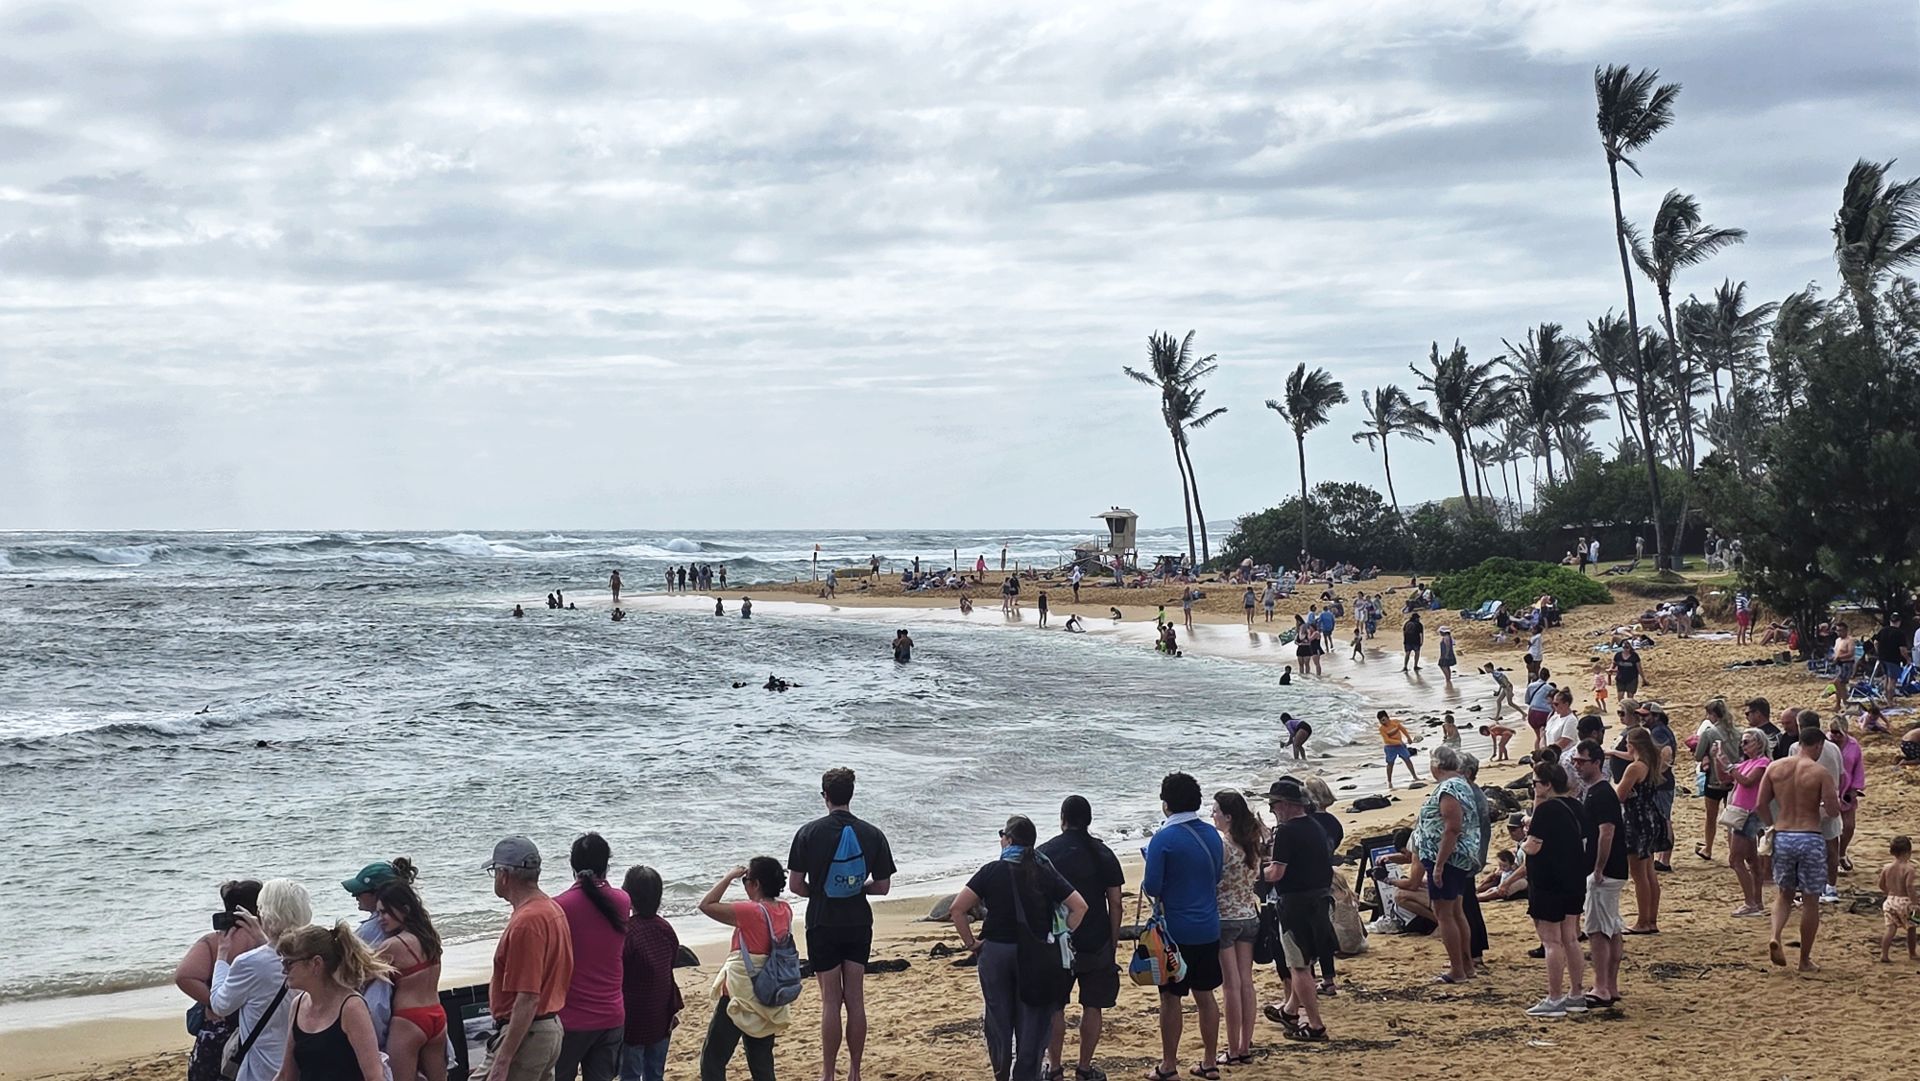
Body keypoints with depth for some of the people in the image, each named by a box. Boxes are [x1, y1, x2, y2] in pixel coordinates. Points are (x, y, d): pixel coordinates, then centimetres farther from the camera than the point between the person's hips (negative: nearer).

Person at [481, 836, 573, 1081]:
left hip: (524, 1034, -10)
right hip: (552, 1030, 10)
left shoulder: (526, 923, -21)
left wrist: (502, 1061, -25)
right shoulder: (553, 909, 11)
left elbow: (528, 999, -25)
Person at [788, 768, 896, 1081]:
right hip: (859, 925, 2)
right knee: (855, 1000, 10)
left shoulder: (809, 833, -10)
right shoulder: (872, 834, -3)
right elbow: (882, 887, 1)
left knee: (831, 1001, 3)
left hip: (823, 926, -2)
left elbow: (795, 885, -8)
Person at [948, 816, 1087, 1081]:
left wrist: (971, 943, -2)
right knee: (1032, 1023, 6)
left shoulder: (992, 871, -4)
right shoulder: (1045, 873, -2)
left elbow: (958, 908, -11)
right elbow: (1079, 906, -6)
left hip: (996, 953, 0)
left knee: (999, 1019, 15)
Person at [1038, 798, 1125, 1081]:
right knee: (1092, 1006, 9)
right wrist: (1113, 942, 7)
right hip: (1096, 942, 0)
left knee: (1054, 1007, 10)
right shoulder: (1103, 854, 0)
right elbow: (1115, 903, -1)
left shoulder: (1045, 853, -3)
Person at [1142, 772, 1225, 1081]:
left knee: (1171, 998, 4)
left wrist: (1144, 884, 4)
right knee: (1206, 995, 13)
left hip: (1175, 931, -6)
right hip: (1209, 929, 6)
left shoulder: (1164, 839, -15)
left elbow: (1152, 887, -16)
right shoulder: (1211, 835, 4)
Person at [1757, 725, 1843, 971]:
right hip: (1810, 838, -3)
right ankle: (1805, 960, 15)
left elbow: (1761, 805, 3)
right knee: (1810, 901, 9)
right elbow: (1833, 811, -11)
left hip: (1782, 837, 4)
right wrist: (1821, 808, 11)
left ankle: (1775, 937, -7)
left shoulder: (1775, 768, 3)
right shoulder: (1820, 773, -9)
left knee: (1783, 893, 19)